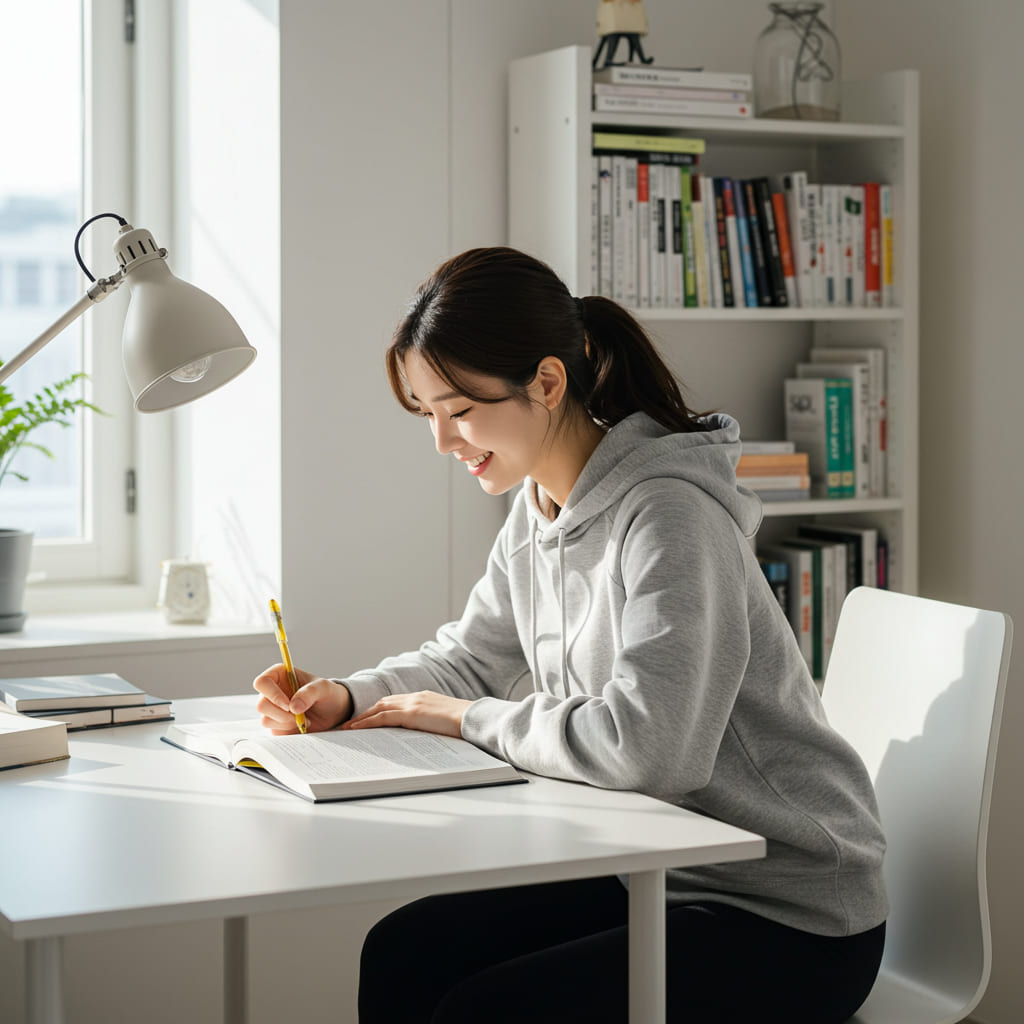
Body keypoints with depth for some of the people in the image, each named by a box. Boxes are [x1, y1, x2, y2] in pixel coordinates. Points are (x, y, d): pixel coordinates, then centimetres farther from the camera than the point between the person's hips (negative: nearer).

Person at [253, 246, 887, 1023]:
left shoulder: (669, 516, -24)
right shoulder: (537, 511, 5)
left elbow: (644, 746, -33)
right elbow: (471, 656, 19)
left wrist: (473, 719, -17)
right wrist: (344, 698, -1)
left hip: (790, 922, -8)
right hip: (653, 869, 8)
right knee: (400, 956, 3)